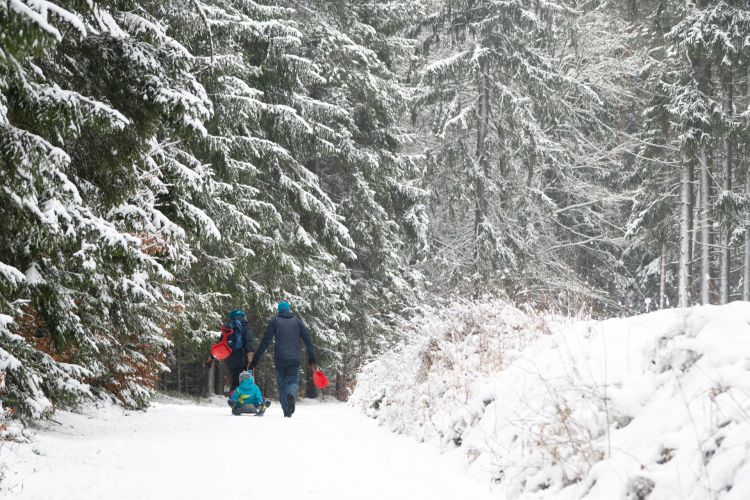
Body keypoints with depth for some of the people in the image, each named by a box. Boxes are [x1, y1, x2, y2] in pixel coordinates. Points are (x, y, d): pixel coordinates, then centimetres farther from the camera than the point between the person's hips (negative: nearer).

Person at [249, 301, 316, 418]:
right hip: (294, 359, 1)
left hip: (279, 359, -1)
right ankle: (291, 394, -26)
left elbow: (265, 341, 0)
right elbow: (307, 339, 4)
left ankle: (286, 411, -2)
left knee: (282, 383, 9)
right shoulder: (297, 321, 11)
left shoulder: (274, 321, 5)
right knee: (293, 381, 9)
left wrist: (255, 359, 1)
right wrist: (311, 357, 7)